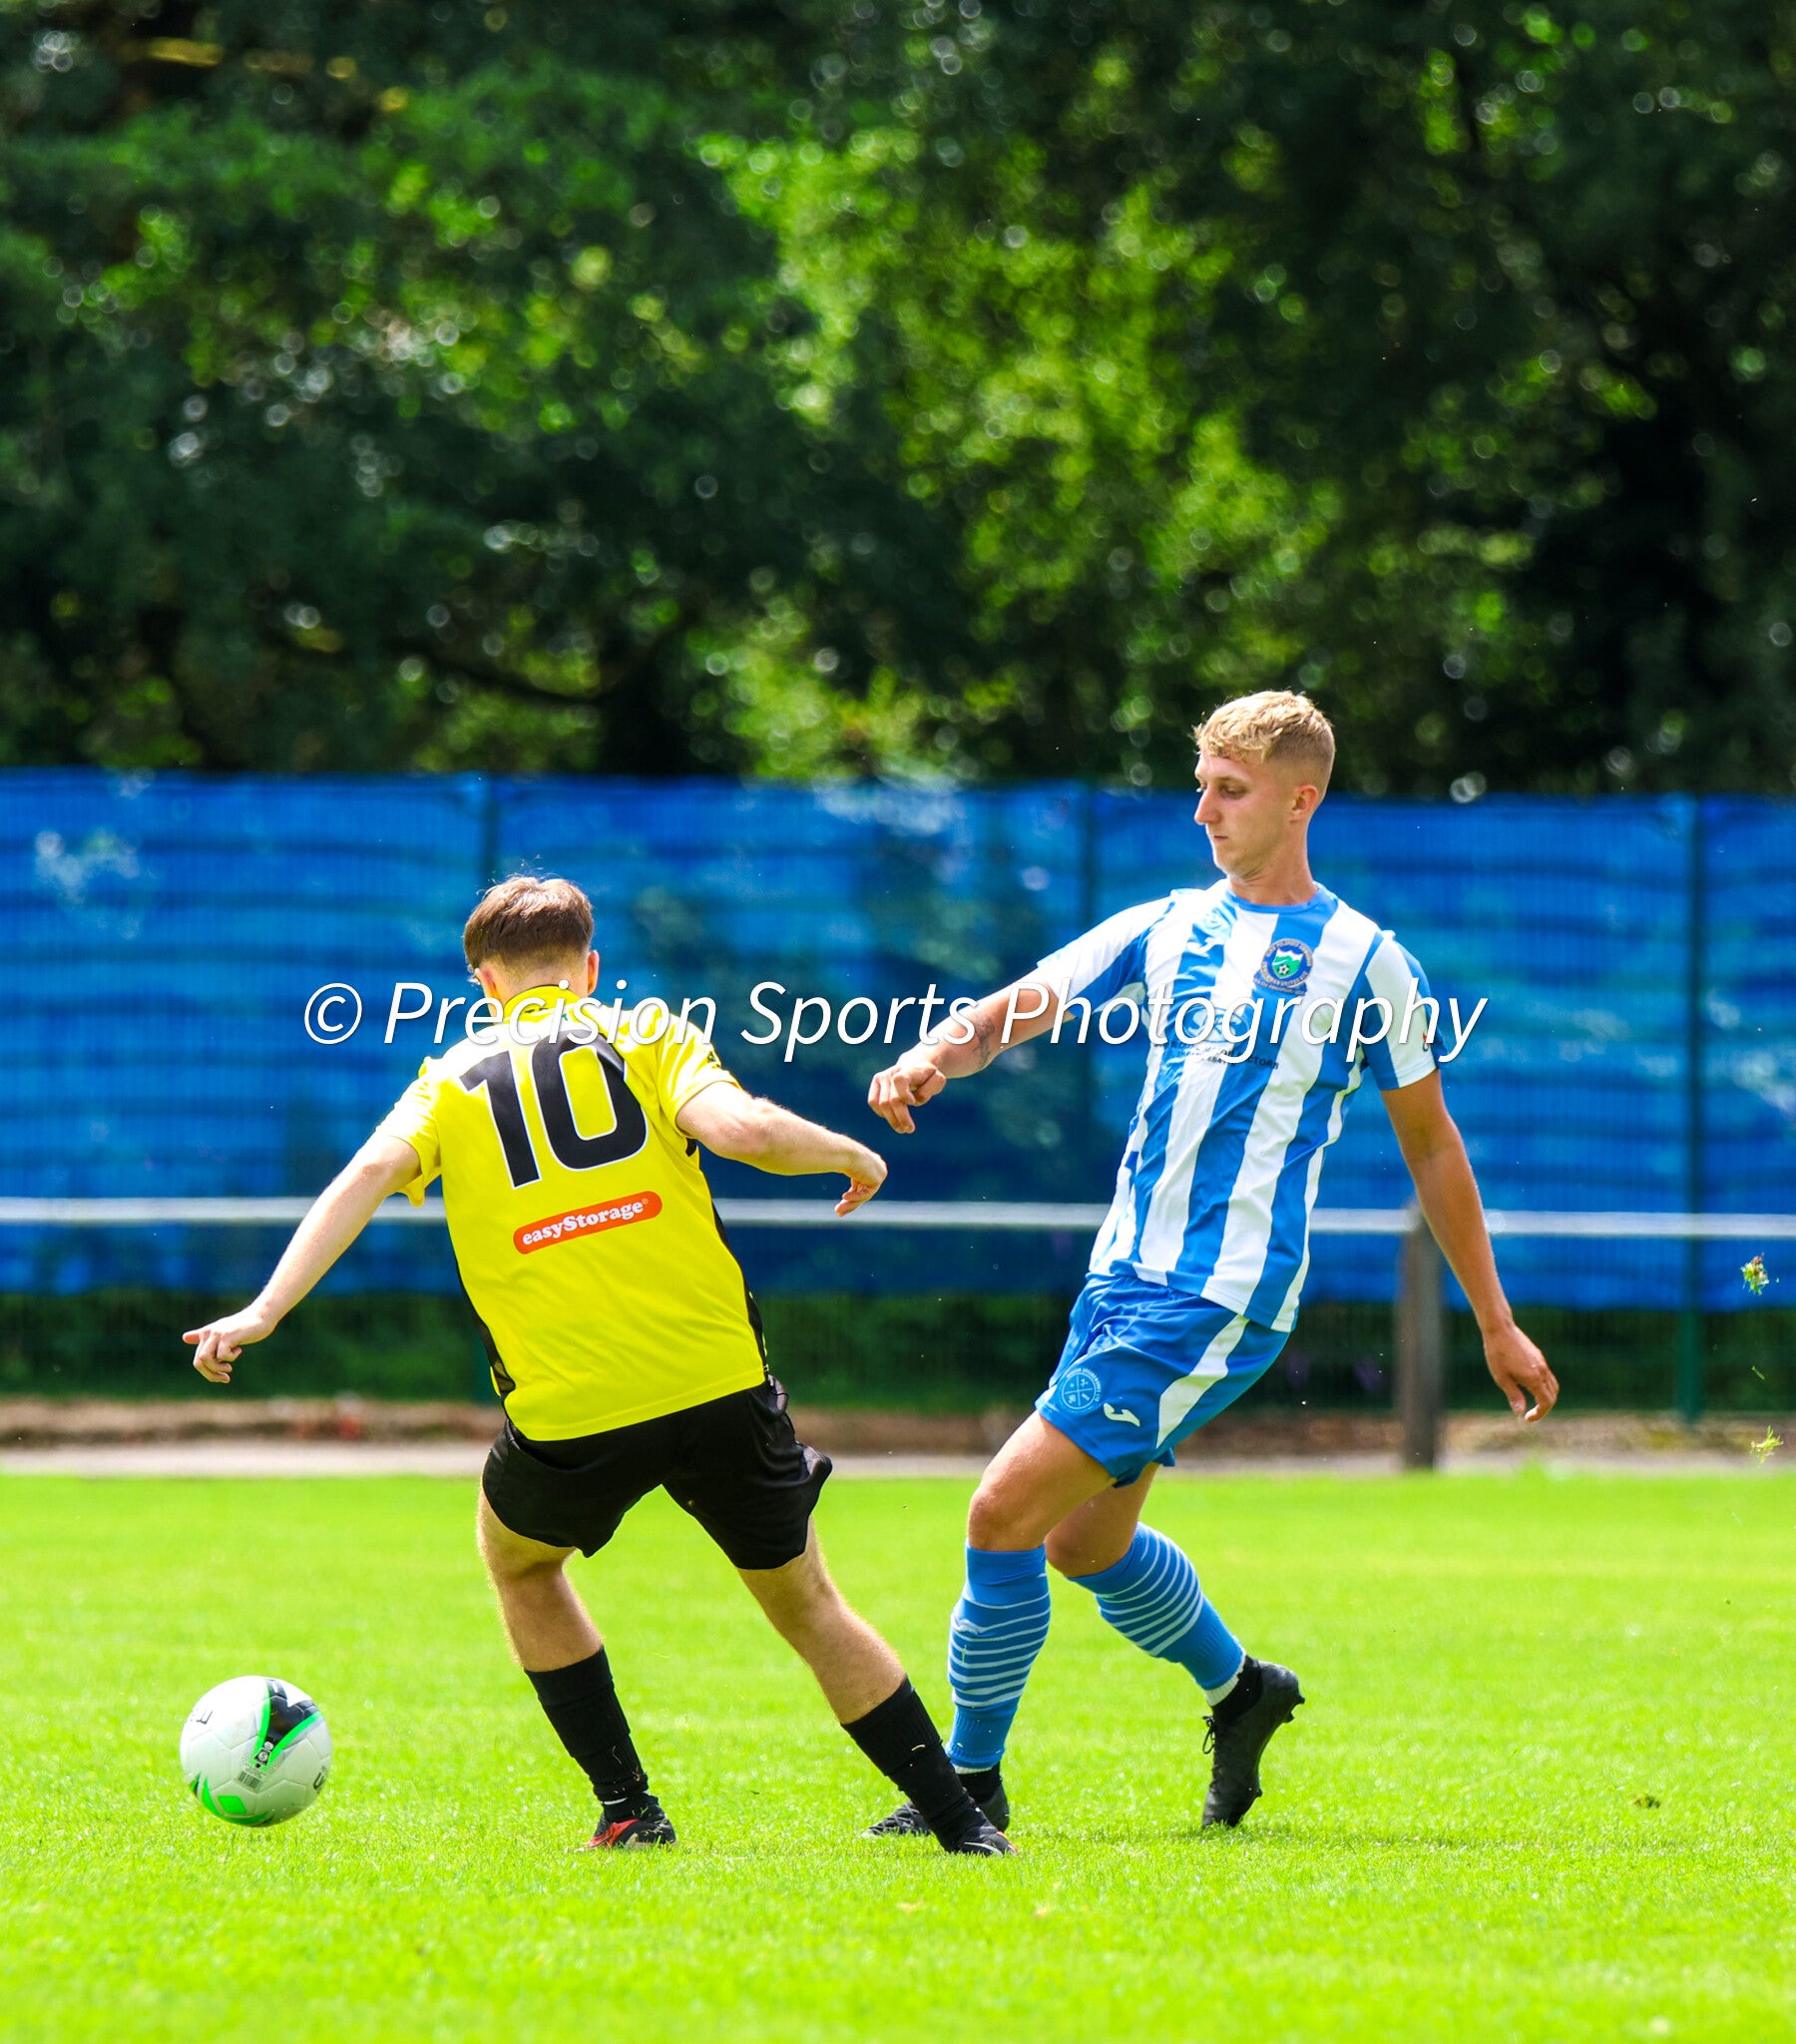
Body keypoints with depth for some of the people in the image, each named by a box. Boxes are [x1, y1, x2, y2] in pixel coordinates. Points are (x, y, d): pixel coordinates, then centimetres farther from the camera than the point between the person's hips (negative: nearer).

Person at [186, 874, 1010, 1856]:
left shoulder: (454, 1079, 12)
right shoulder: (646, 1037, 9)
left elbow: (368, 1172, -4)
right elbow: (742, 1128, -9)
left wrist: (265, 1311, -9)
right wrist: (846, 1154, 9)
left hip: (567, 1409, 0)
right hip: (719, 1379, 0)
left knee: (518, 1563, 30)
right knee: (805, 1602, 16)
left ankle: (627, 1807, 22)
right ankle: (960, 1821, 11)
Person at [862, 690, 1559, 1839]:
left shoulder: (1364, 962, -1)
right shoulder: (1166, 929, 12)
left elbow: (1431, 1149, 7)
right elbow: (1014, 1011, 3)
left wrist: (1498, 1327, 10)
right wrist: (933, 1058, -21)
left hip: (1222, 1303, -6)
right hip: (1126, 1274, 6)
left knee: (1005, 1515, -12)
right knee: (1086, 1542, 16)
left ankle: (971, 1778, 0)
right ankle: (1240, 1690, 41)